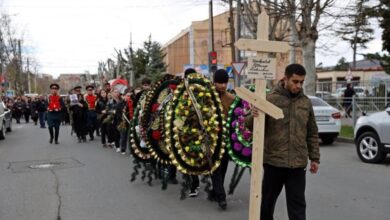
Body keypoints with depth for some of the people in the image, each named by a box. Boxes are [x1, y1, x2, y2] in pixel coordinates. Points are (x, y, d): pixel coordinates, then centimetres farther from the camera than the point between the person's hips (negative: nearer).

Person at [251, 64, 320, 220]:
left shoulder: (306, 103, 7)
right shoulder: (270, 99, -6)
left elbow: (312, 133, 15)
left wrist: (314, 158, 12)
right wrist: (253, 116, -26)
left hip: (298, 164, 3)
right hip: (273, 162, -2)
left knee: (297, 205, 6)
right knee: (267, 202, 13)